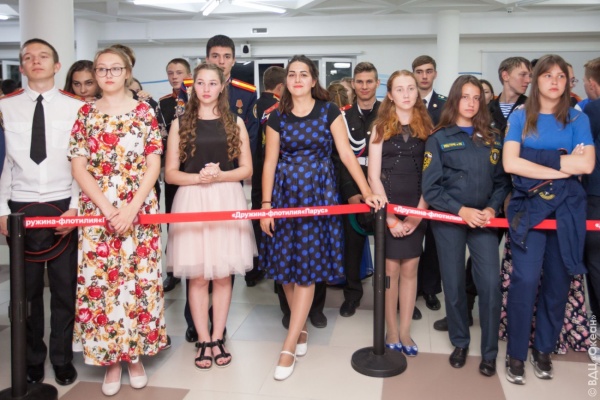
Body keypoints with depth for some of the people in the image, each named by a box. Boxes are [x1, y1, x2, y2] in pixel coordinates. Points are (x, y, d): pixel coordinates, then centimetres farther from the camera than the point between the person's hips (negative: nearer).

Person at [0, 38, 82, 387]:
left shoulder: (76, 107, 1)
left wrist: (74, 207, -7)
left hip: (63, 206, -1)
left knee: (65, 287, 6)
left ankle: (63, 358, 22)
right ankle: (33, 358, 26)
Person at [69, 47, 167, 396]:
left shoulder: (145, 111, 4)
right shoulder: (86, 114, 7)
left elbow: (153, 165, -2)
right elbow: (79, 167, 1)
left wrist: (132, 208, -12)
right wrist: (107, 208, -10)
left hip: (139, 210, -1)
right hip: (97, 211, 1)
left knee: (139, 280, 3)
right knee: (99, 282, 1)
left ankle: (135, 355, 20)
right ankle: (110, 360, 16)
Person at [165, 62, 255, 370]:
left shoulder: (235, 122, 8)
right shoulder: (180, 124, 5)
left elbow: (246, 169, 4)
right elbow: (170, 173, 2)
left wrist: (219, 175, -13)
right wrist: (198, 177, -15)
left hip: (227, 201, 1)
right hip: (192, 201, 0)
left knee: (222, 274, 6)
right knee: (198, 276, 2)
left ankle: (217, 338, 18)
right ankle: (204, 341, 14)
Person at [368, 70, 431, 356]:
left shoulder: (426, 128, 6)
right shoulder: (380, 128, 3)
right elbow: (373, 175, -3)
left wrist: (418, 213, -9)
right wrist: (390, 217, -10)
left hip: (417, 208, 1)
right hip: (387, 205, -1)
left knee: (409, 269, 6)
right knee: (390, 269, 3)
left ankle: (405, 331, 18)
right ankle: (391, 332, 16)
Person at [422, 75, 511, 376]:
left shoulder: (492, 138, 10)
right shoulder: (439, 139, 1)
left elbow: (501, 181, 8)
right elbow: (430, 188, -6)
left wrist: (492, 209, -10)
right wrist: (461, 210, -16)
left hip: (483, 221, 2)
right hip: (449, 220, -1)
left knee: (490, 283, -7)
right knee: (454, 284, 6)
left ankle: (489, 352, 8)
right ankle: (460, 343, 26)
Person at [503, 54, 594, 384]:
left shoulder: (577, 119, 7)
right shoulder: (520, 117, 5)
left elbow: (586, 165, -8)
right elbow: (510, 163, -9)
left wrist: (537, 158, -10)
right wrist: (562, 167, -11)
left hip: (566, 209, 2)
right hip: (528, 206, -2)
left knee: (557, 281, 6)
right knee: (525, 279, -11)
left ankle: (544, 349, 23)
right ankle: (516, 353, 3)